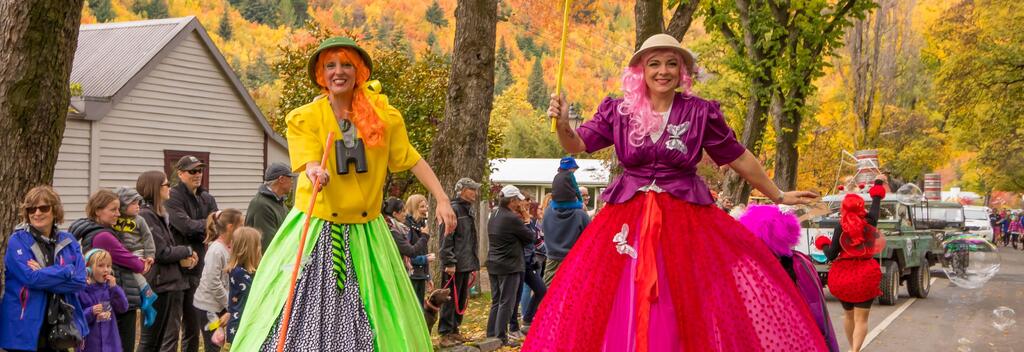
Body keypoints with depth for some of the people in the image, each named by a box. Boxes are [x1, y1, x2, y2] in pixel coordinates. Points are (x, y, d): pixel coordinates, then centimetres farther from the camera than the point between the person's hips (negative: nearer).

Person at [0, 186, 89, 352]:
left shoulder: (68, 241, 7)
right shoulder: (17, 241, -5)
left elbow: (80, 281, -5)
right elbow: (31, 277, -19)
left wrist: (42, 275, -13)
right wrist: (67, 270, -11)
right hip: (24, 330, -4)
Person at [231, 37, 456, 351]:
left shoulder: (384, 115, 1)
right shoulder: (304, 118, -4)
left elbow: (411, 159, 7)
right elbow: (310, 163, -17)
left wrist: (442, 200, 2)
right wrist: (315, 172, -40)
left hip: (365, 232, 2)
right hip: (316, 230, -1)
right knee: (302, 314, -6)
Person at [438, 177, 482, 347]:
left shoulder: (470, 212, 17)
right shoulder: (453, 209, -11)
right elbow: (446, 239, -16)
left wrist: (475, 263, 19)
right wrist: (449, 262, -19)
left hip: (466, 265, 9)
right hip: (455, 266, -9)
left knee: (461, 300, 13)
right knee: (451, 299, -5)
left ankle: (454, 330, 23)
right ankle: (445, 334, 1)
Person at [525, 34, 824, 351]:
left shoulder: (701, 112, -2)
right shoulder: (618, 111, 2)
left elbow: (738, 159, 8)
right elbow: (576, 146, 3)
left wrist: (778, 196, 15)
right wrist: (562, 124, -19)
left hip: (686, 217, -1)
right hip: (629, 216, 1)